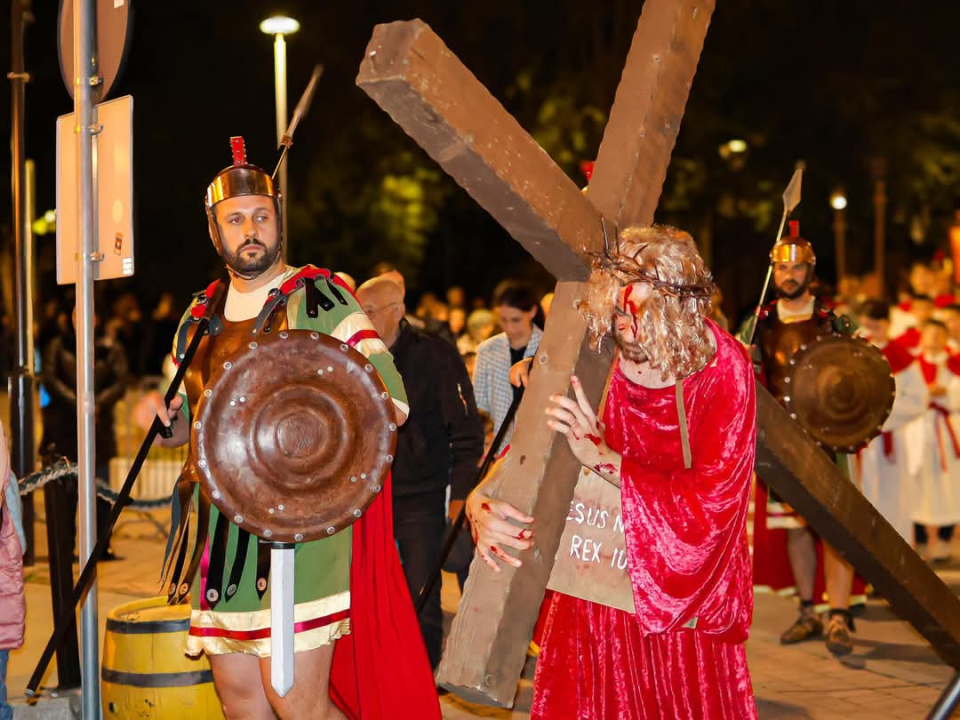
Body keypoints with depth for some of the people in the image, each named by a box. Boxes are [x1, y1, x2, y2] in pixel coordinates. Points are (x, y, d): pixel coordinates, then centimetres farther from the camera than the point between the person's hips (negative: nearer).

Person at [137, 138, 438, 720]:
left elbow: (392, 404, -11)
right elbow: (186, 425, 25)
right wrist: (161, 418, 3)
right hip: (225, 529, 6)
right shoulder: (202, 316, 15)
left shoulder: (320, 299, -4)